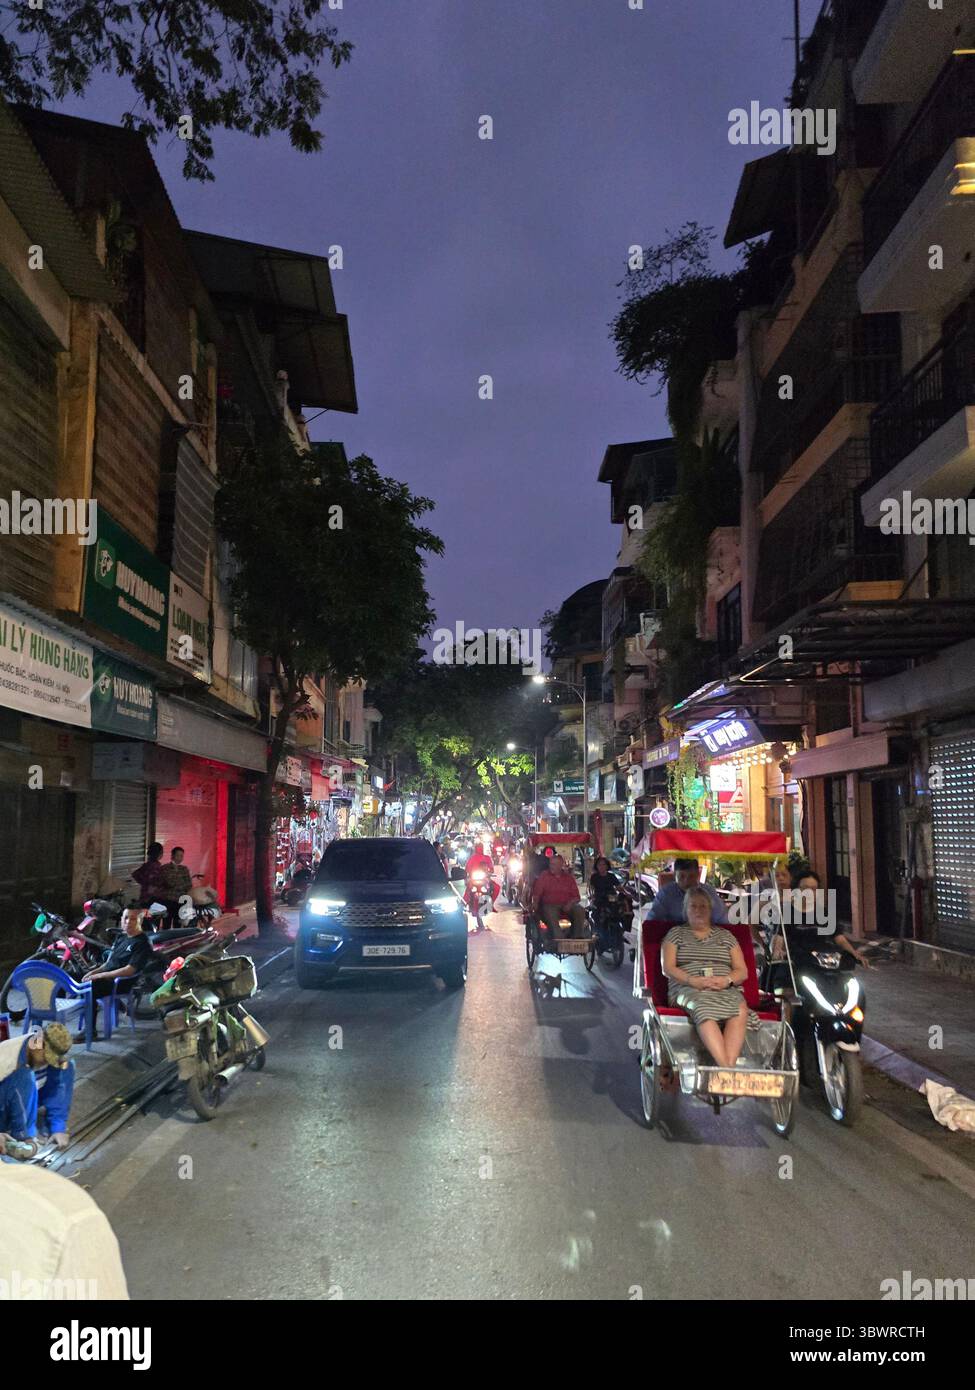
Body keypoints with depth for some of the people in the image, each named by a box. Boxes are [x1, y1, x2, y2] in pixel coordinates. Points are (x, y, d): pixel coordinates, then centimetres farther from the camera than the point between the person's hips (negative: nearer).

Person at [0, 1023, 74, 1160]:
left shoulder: (53, 1053, -18)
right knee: (24, 1077, -34)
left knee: (66, 1067, -12)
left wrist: (58, 1127, -21)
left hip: (24, 1100, 5)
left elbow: (60, 1088, -14)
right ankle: (23, 1137, -23)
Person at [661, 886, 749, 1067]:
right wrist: (692, 980, -12)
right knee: (703, 1008, -39)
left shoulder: (725, 935, 25)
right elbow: (668, 968, 7)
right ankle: (725, 1068, -49)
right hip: (688, 989, -2)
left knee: (740, 1008, -35)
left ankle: (730, 1065, -47)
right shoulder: (675, 933, 18)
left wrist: (727, 980, -7)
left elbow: (742, 971, 17)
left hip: (726, 990, 2)